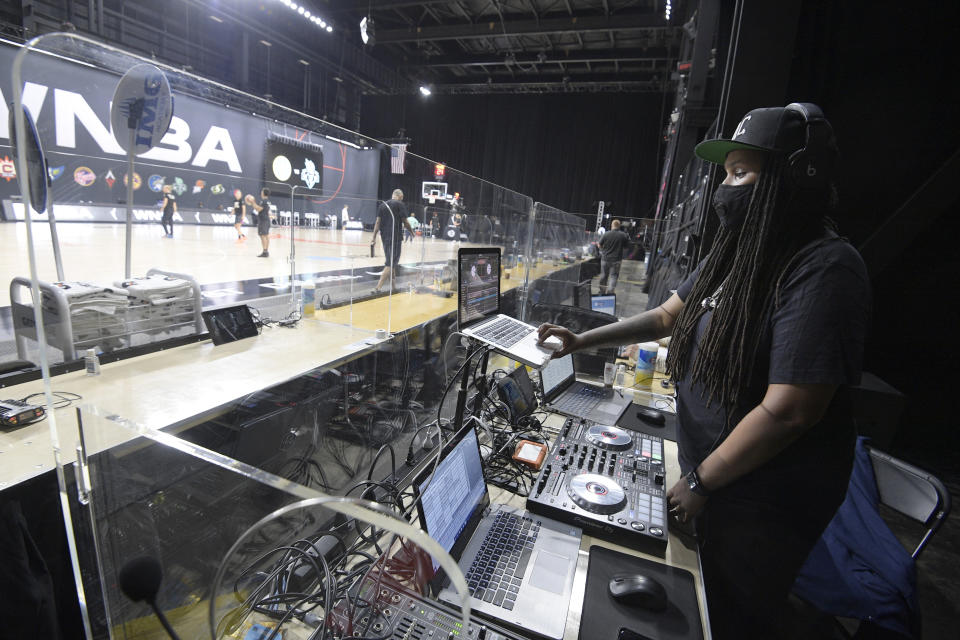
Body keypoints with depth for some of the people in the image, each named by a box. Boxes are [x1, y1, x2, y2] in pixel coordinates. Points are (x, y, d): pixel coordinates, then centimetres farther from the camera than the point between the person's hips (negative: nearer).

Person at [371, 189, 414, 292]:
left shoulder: (382, 205, 12)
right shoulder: (400, 204, -4)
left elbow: (378, 222, 5)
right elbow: (405, 222, -6)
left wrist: (374, 237, 2)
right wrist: (411, 231, 11)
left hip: (384, 237, 7)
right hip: (395, 237, -6)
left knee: (390, 262, 18)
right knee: (391, 263, -6)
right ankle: (378, 288, -17)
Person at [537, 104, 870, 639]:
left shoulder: (824, 270, -26)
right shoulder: (738, 254, 1)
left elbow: (787, 411, -28)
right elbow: (668, 316, 9)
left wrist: (700, 482, -17)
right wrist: (582, 341, 2)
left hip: (765, 499, -7)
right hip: (712, 472, 7)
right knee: (713, 594, 28)